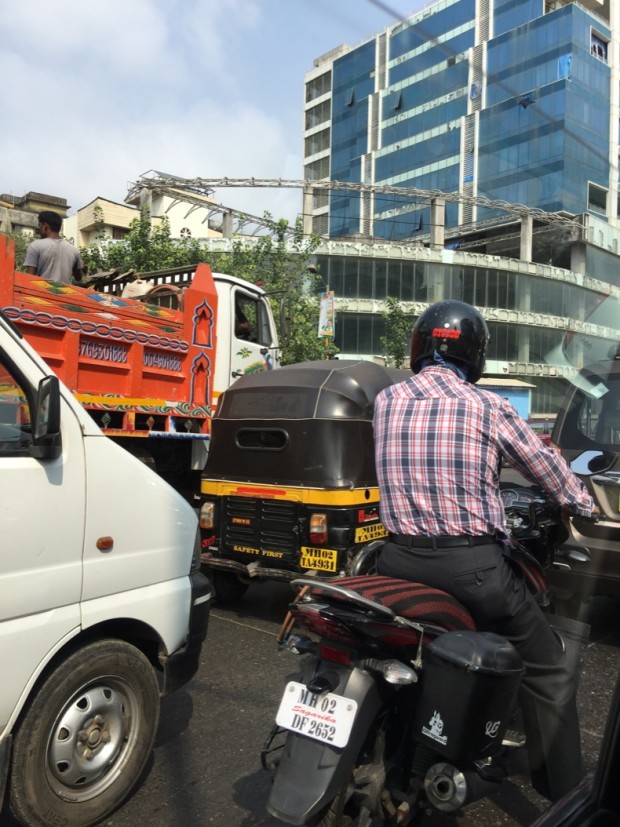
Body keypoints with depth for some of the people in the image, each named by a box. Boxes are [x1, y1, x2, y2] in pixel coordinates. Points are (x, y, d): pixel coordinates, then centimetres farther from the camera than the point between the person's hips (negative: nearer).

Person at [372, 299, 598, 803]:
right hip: (472, 566, -4)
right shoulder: (488, 406, -7)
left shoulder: (385, 401, 3)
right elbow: (546, 467, 6)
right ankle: (565, 798, 24)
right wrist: (585, 506, 26)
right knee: (549, 673, 17)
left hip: (400, 560, 5)